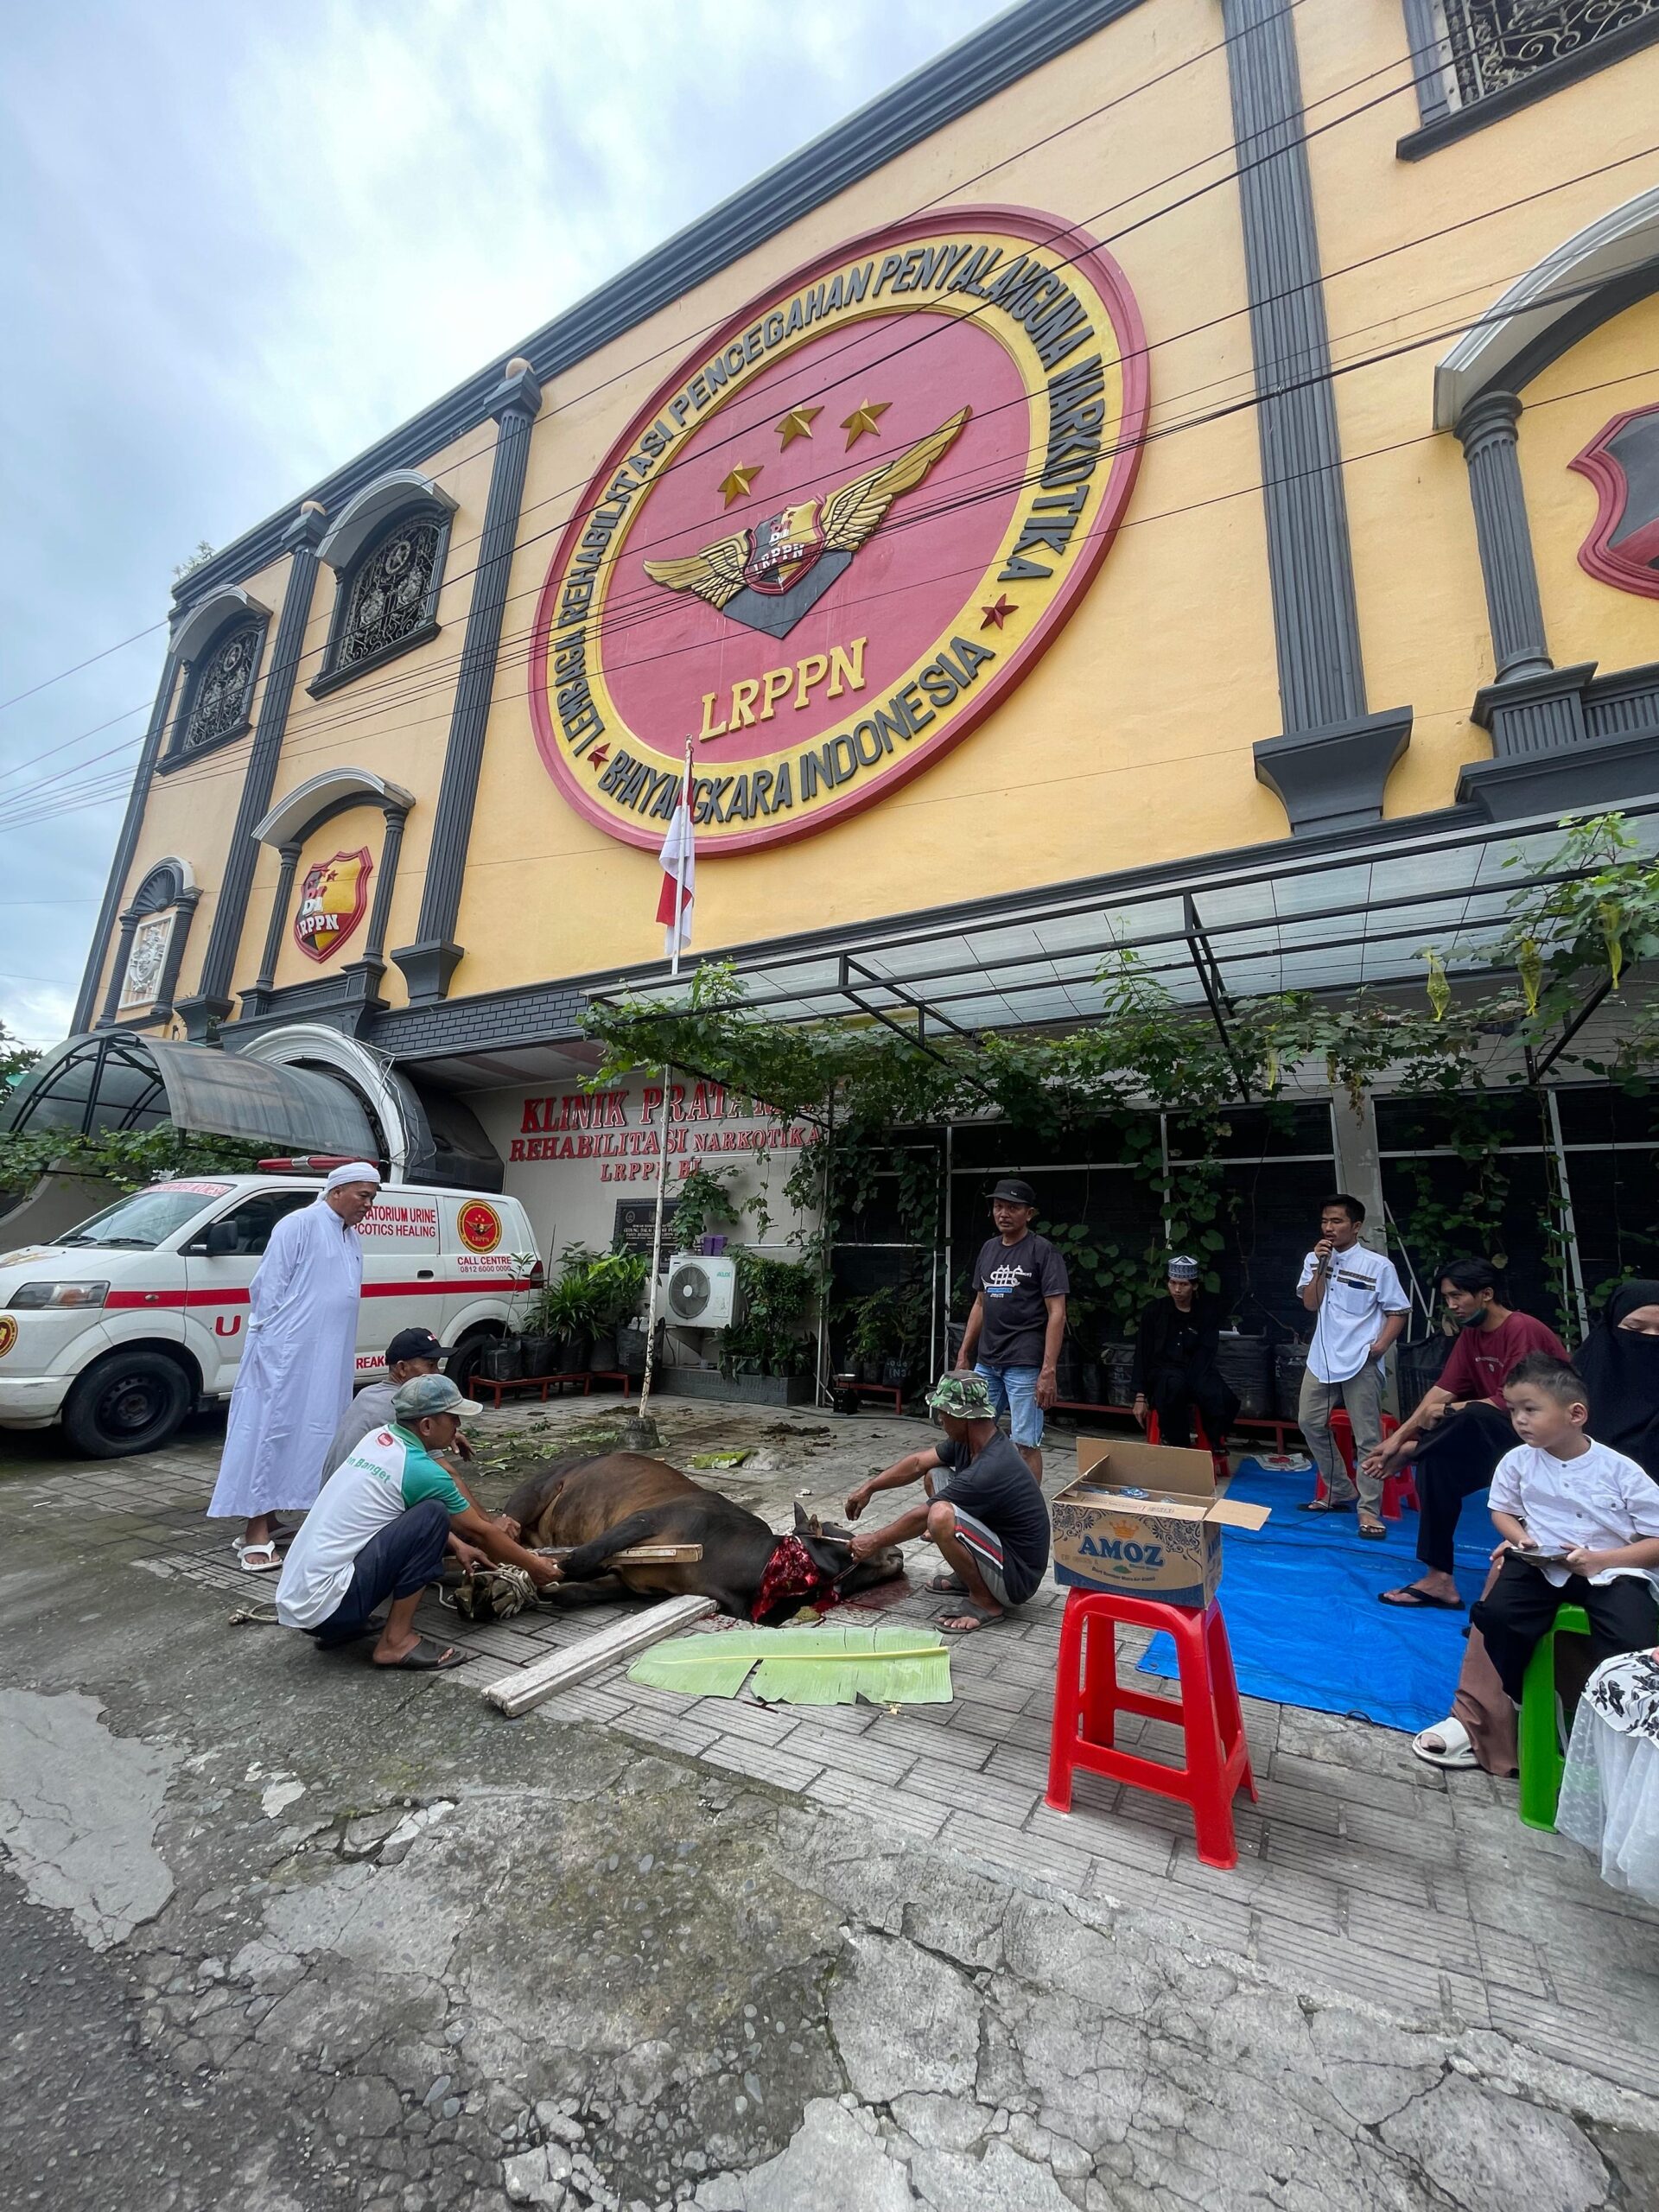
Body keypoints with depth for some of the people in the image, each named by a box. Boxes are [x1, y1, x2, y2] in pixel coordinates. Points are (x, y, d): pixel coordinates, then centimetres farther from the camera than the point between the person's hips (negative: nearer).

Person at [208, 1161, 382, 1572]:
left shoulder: (351, 1237, 14)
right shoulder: (300, 1225, -11)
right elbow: (269, 1287, -14)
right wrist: (265, 1339, -17)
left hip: (329, 1360, 9)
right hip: (286, 1353, -9)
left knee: (314, 1435, 12)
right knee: (270, 1433, -3)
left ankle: (269, 1515, 23)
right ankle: (256, 1532, 2)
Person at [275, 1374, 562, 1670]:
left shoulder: (378, 1438, 5)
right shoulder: (419, 1469, -16)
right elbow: (480, 1533, -3)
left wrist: (458, 1546, 26)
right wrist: (534, 1565, 11)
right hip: (324, 1606, -9)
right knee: (433, 1515, -15)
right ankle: (395, 1642, -7)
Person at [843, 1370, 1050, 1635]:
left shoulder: (989, 1470, -30)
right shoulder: (970, 1439, -5)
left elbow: (922, 1517, -21)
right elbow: (918, 1463, 10)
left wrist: (876, 1541, -8)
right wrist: (869, 1487, 8)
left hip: (1017, 1576, -9)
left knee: (941, 1516, -34)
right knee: (934, 1476, 9)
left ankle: (986, 1602, -10)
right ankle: (965, 1577, 16)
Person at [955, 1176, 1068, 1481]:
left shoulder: (1042, 1251, -6)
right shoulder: (988, 1249, 12)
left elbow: (1056, 1313, -10)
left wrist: (1048, 1370, -16)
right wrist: (963, 1355, 16)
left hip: (1025, 1364, -6)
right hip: (986, 1362, 7)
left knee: (1025, 1443, -1)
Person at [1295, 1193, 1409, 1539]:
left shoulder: (1378, 1265, -5)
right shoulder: (1315, 1259, 6)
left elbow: (1398, 1312, -2)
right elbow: (1311, 1304, -3)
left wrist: (1379, 1346, -14)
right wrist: (1321, 1265, -11)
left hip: (1361, 1363, -5)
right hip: (1322, 1359, 5)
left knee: (1367, 1437, -1)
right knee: (1310, 1423, 8)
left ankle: (1368, 1508, 8)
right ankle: (1340, 1492, 23)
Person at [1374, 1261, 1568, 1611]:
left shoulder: (1522, 1330, -19)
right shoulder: (1470, 1333, 5)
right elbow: (1444, 1389, -1)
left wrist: (1449, 1412, -11)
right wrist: (1398, 1437, -10)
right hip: (1495, 1435, 8)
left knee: (1468, 1418, -35)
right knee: (1436, 1464, -12)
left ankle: (1409, 1452, -5)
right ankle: (1439, 1581, -6)